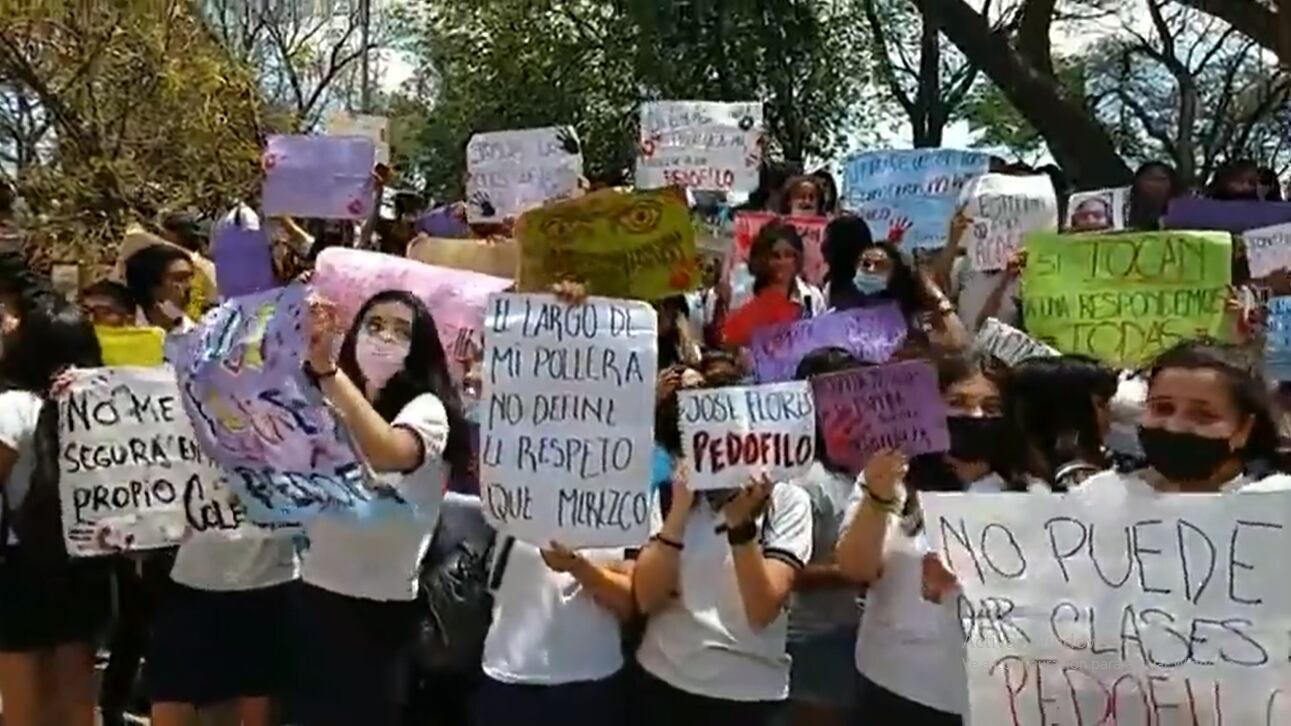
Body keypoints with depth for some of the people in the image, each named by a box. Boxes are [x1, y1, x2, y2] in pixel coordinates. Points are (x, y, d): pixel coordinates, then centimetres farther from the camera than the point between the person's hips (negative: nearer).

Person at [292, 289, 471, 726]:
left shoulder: (426, 408, -11)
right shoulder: (327, 403, 10)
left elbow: (388, 453, -33)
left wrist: (326, 367, -37)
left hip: (380, 606, -5)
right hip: (314, 591, 6)